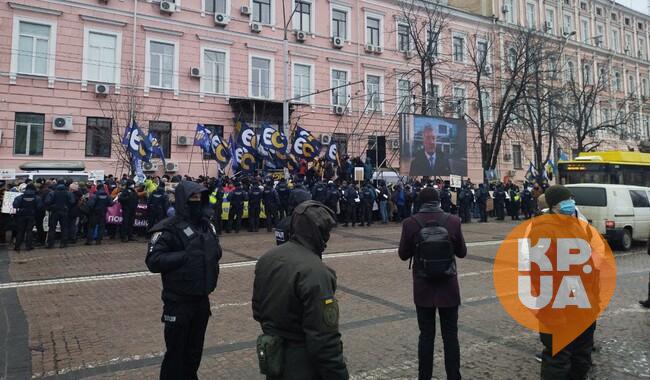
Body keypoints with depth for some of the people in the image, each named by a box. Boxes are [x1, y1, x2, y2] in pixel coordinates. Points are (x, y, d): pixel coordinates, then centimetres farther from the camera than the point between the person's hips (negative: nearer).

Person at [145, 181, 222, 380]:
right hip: (178, 301, -6)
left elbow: (216, 251, 19)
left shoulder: (207, 225, 7)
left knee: (195, 349, 19)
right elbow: (153, 261, -21)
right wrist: (185, 256, -24)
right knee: (176, 351, 7)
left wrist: (213, 253, -2)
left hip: (202, 299, 6)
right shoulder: (169, 228, -15)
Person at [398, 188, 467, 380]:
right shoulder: (453, 221, -7)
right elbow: (462, 252, 3)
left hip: (423, 288, 0)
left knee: (426, 335, 11)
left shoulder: (410, 223, -10)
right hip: (448, 287, 0)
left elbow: (403, 254, -1)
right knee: (450, 335, 11)